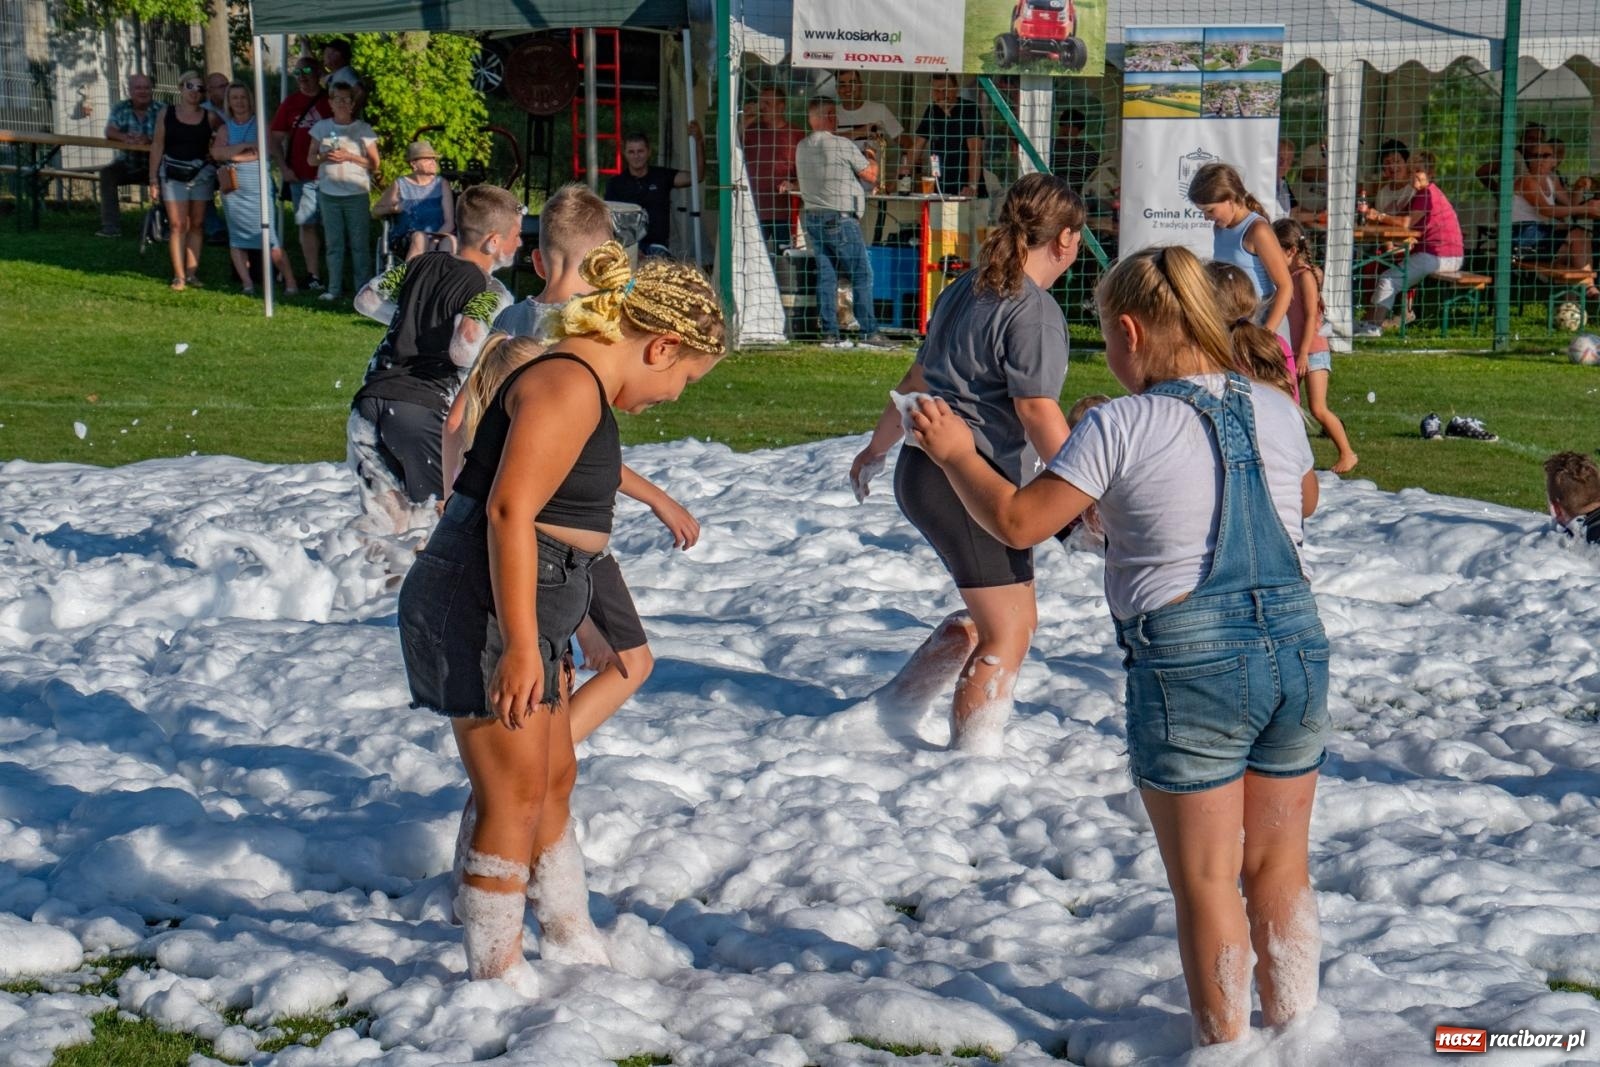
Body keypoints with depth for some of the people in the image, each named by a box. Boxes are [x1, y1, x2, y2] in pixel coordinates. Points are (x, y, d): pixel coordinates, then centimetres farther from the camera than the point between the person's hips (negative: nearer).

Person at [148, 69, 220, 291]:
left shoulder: (210, 118, 3)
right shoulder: (167, 115, 3)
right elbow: (157, 147, 4)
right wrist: (153, 179, 0)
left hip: (202, 174, 1)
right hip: (174, 174, -1)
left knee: (197, 224, 5)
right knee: (177, 225, -6)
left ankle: (191, 272, 11)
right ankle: (178, 275, -6)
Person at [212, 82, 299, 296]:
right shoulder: (225, 128, 13)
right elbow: (216, 153, -3)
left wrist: (235, 155, -7)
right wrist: (246, 145, -10)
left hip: (259, 184, -4)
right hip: (233, 187, 4)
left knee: (269, 235, -11)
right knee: (236, 237, 1)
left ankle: (290, 282, -9)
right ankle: (247, 283, 5)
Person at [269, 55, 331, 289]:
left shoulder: (331, 100, 3)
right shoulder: (291, 102, 9)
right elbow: (274, 138, 12)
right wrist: (283, 168, 1)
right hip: (301, 177, 2)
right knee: (308, 225, 2)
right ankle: (314, 276, 5)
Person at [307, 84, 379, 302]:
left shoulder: (363, 130, 1)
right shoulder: (321, 128, 8)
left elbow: (374, 163, 1)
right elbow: (311, 158, 11)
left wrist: (349, 157, -12)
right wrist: (324, 157, -11)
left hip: (356, 193, -3)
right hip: (328, 193, 3)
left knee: (359, 243, -2)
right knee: (334, 243, 6)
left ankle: (364, 289, -1)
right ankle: (334, 288, 9)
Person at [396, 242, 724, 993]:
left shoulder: (584, 385, 14)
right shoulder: (570, 386, -18)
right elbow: (509, 512, -26)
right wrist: (520, 644, -27)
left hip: (521, 612, 11)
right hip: (483, 609, -11)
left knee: (554, 781, 22)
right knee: (515, 800, -4)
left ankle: (573, 939, 37)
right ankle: (498, 978, 6)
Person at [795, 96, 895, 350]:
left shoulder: (802, 147, 10)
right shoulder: (842, 145, -11)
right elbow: (870, 175, -5)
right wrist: (871, 158, 17)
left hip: (811, 216, 7)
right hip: (839, 219, -7)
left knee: (826, 276, 7)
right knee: (862, 274, -2)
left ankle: (830, 334, 5)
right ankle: (869, 332, -5)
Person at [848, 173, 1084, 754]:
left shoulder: (965, 290, 15)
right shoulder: (1034, 311, -14)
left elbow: (917, 379, 24)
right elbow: (1036, 409, -23)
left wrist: (876, 449, 35)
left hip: (927, 468, 10)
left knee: (1016, 618, 19)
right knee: (1007, 634, -5)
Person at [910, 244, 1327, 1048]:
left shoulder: (1121, 427, -11)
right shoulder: (1278, 412, 5)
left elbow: (1018, 522, -9)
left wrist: (956, 453, 7)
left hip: (1190, 665, -5)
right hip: (1298, 649, 5)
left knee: (1205, 880, 9)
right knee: (1280, 867, 18)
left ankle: (1224, 1044, 19)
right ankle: (1293, 1025, 29)